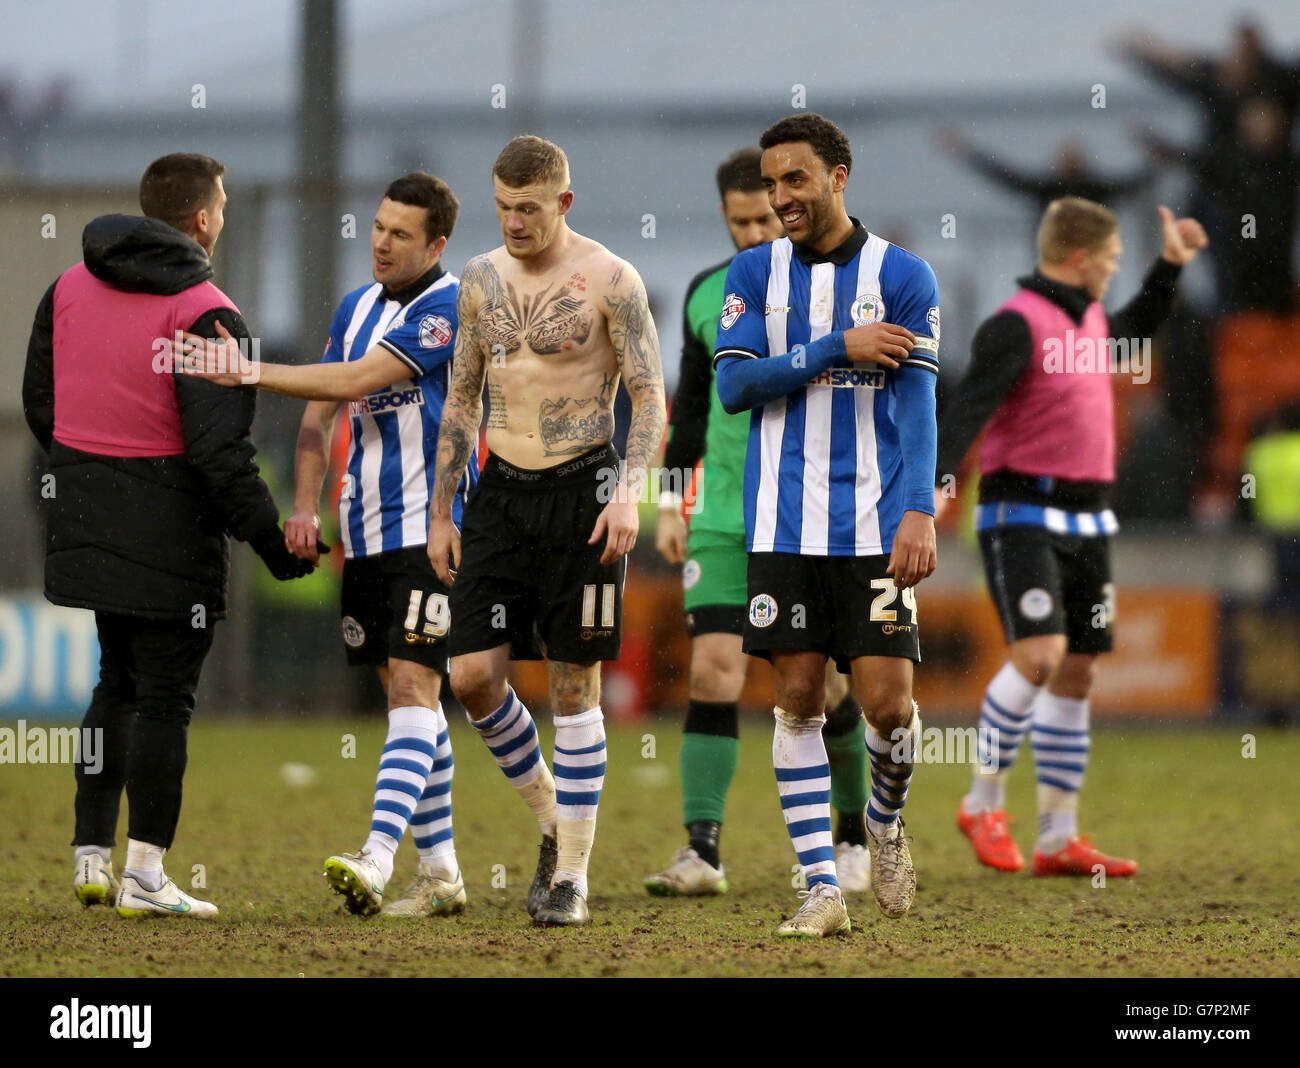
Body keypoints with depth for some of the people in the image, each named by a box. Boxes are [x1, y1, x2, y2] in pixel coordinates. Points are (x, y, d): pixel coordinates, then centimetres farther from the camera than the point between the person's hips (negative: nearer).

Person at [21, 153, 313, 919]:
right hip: (169, 531, -7)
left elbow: (40, 402, 13)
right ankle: (144, 876, 1)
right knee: (164, 697, 0)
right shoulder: (206, 316, -16)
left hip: (88, 519, 7)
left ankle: (91, 857, 18)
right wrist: (273, 538, -12)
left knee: (117, 685, 18)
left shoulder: (71, 288, 6)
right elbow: (220, 449, -20)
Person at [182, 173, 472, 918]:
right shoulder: (356, 307, 14)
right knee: (407, 691, 9)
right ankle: (440, 871, 14)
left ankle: (378, 857, -28)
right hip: (367, 533, 8)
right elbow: (323, 414, 17)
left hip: (431, 528, -8)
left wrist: (252, 372, -20)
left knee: (412, 684, -16)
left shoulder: (448, 308, -11)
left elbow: (355, 381, -20)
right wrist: (306, 506, 4)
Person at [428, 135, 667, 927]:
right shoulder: (482, 278, 9)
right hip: (502, 491, 5)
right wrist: (441, 513, 13)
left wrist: (630, 493, -22)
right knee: (474, 675, -4)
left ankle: (573, 877, 3)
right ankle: (551, 816, 20)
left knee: (575, 687, -2)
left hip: (581, 489, -5)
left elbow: (651, 399, -8)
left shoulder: (609, 281, -7)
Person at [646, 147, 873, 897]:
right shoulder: (707, 293, 9)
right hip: (725, 517, 3)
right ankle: (703, 849, -11)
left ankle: (857, 833, 21)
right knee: (714, 666, -10)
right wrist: (672, 503, 15)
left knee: (824, 682, 0)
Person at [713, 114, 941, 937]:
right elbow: (734, 383, -3)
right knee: (798, 697, -2)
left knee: (887, 700, -6)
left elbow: (917, 408, -5)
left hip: (873, 522, -2)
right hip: (784, 523, 2)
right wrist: (838, 349, -12)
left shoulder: (902, 275, 1)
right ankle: (823, 888, 2)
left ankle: (886, 822, 25)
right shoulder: (754, 273, 8)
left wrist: (918, 512, -17)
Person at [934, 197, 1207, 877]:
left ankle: (1058, 840, 11)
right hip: (1022, 517, -8)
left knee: (1077, 674, 7)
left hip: (1085, 522, 8)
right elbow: (970, 408, -24)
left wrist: (1172, 264, 32)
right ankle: (984, 803, -4)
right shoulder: (1016, 326, -13)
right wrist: (935, 482, -37)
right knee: (1038, 655, -21)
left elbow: (1132, 329, 39)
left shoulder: (1089, 320, 14)